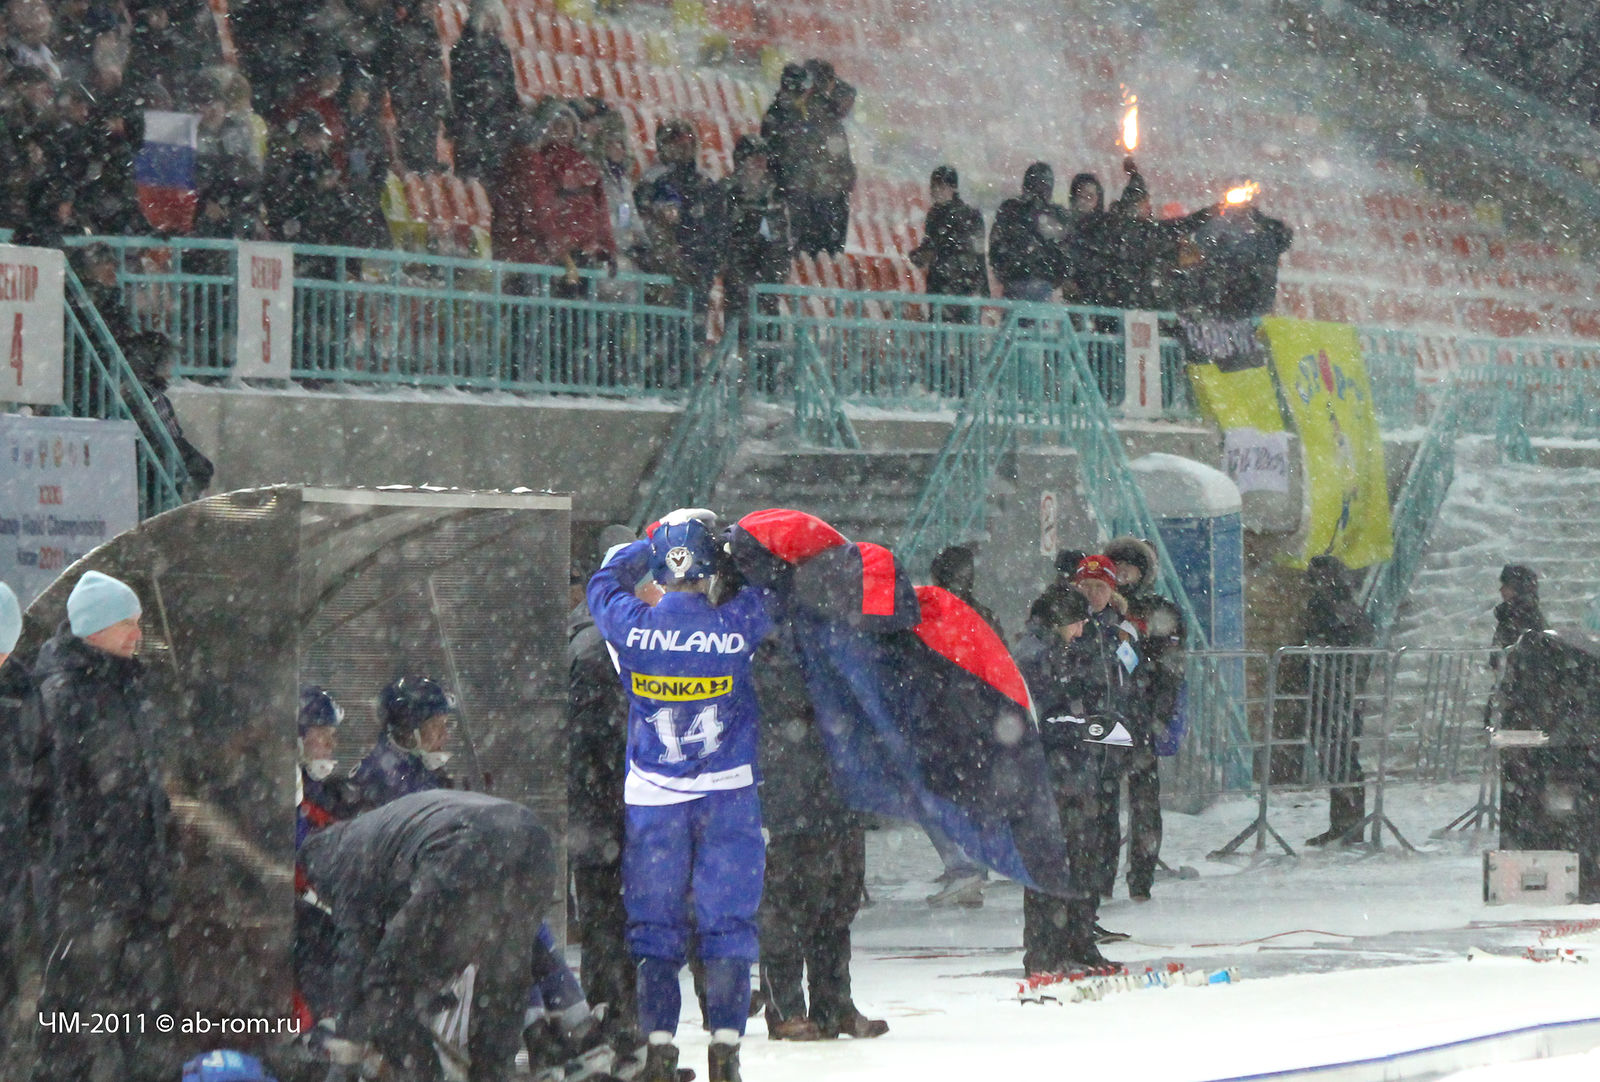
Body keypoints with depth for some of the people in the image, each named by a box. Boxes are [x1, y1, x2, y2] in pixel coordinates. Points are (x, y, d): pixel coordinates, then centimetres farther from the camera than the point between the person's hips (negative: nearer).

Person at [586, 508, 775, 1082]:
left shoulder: (630, 625, -10)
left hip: (652, 797, 1)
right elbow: (767, 592, 9)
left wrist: (653, 544, 18)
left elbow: (603, 581, 13)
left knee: (655, 924, 8)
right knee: (728, 921, 5)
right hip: (728, 794, -1)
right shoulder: (737, 625, -13)